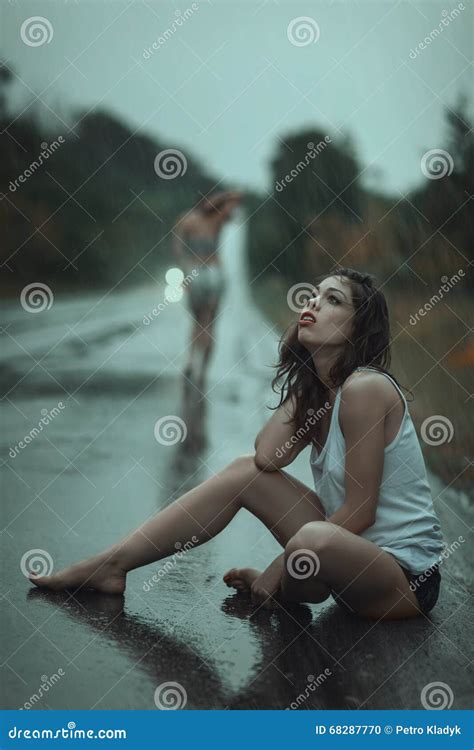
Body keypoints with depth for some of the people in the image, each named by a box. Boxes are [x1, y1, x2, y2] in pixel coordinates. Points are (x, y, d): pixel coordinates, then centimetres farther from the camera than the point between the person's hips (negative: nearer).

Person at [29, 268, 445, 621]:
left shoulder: (365, 387, -19)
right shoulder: (318, 391, 8)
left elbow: (360, 511, -19)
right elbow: (268, 455, -8)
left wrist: (280, 568, -13)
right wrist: (305, 384, 0)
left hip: (406, 575, -8)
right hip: (356, 551, 8)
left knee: (313, 540, -39)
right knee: (244, 471, 0)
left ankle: (288, 593, 0)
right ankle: (111, 565, 4)